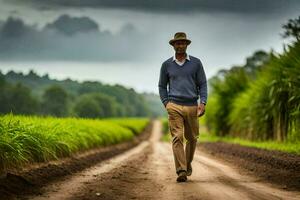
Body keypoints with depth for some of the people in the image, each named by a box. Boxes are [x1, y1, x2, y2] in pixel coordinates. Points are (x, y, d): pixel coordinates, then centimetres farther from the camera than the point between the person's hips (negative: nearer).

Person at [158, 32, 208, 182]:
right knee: (177, 137, -12)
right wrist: (166, 103, 1)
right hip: (174, 106, -1)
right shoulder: (166, 65, 7)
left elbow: (202, 84, 6)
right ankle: (181, 171, -17)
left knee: (192, 138, 10)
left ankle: (188, 163, 35)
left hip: (192, 106, 1)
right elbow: (162, 86, 15)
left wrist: (203, 102, -7)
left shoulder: (196, 63, 6)